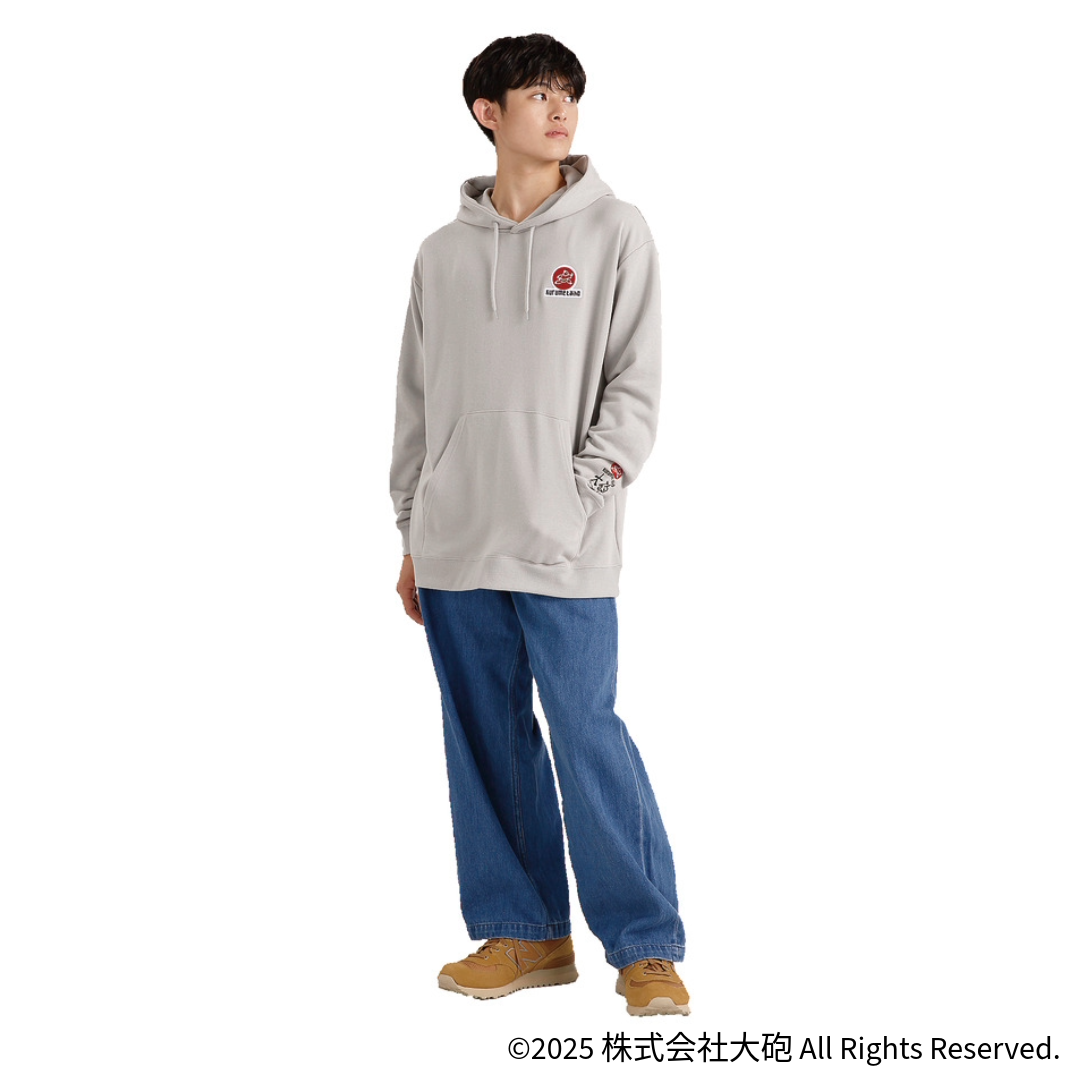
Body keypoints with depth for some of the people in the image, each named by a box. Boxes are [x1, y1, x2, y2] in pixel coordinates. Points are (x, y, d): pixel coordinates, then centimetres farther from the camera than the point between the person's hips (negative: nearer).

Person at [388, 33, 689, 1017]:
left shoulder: (615, 232, 3)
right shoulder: (443, 252, 12)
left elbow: (635, 384, -1)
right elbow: (417, 399, 15)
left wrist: (580, 490, -10)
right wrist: (413, 532, 12)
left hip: (565, 548, -4)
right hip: (455, 548, 4)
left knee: (588, 735, -6)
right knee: (486, 741, 8)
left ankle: (647, 946, 5)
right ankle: (524, 932, 20)